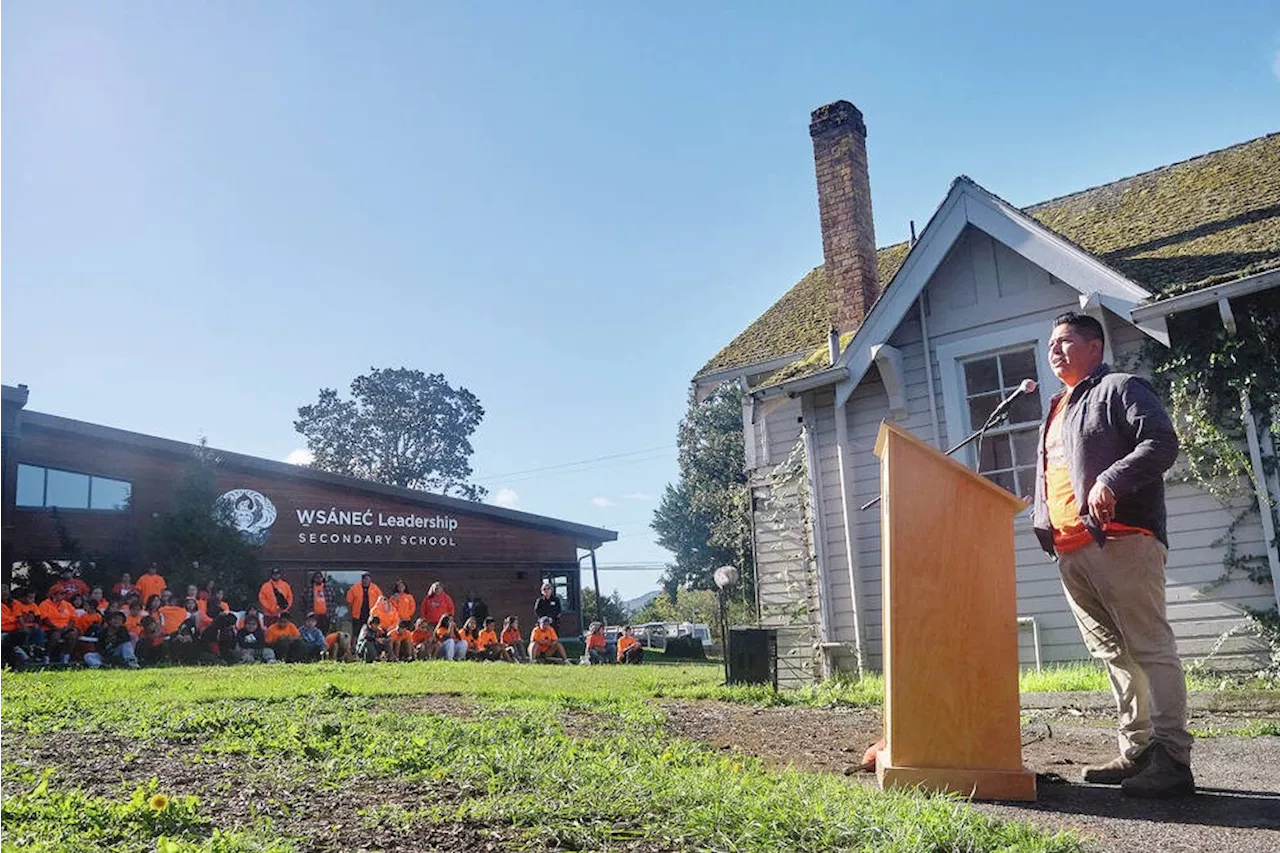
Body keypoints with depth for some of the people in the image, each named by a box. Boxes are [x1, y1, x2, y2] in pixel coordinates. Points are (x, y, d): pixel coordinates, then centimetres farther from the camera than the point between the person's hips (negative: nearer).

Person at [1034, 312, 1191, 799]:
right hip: (1070, 553, 8)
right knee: (1113, 653, 9)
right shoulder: (1056, 412, 28)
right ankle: (1137, 752, 14)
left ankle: (1172, 759, -6)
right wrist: (1045, 529, 16)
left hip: (1121, 540, -8)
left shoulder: (1120, 389, 3)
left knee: (1149, 647, -8)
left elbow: (1162, 442, -11)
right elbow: (1045, 477, 30)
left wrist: (1111, 481, -22)